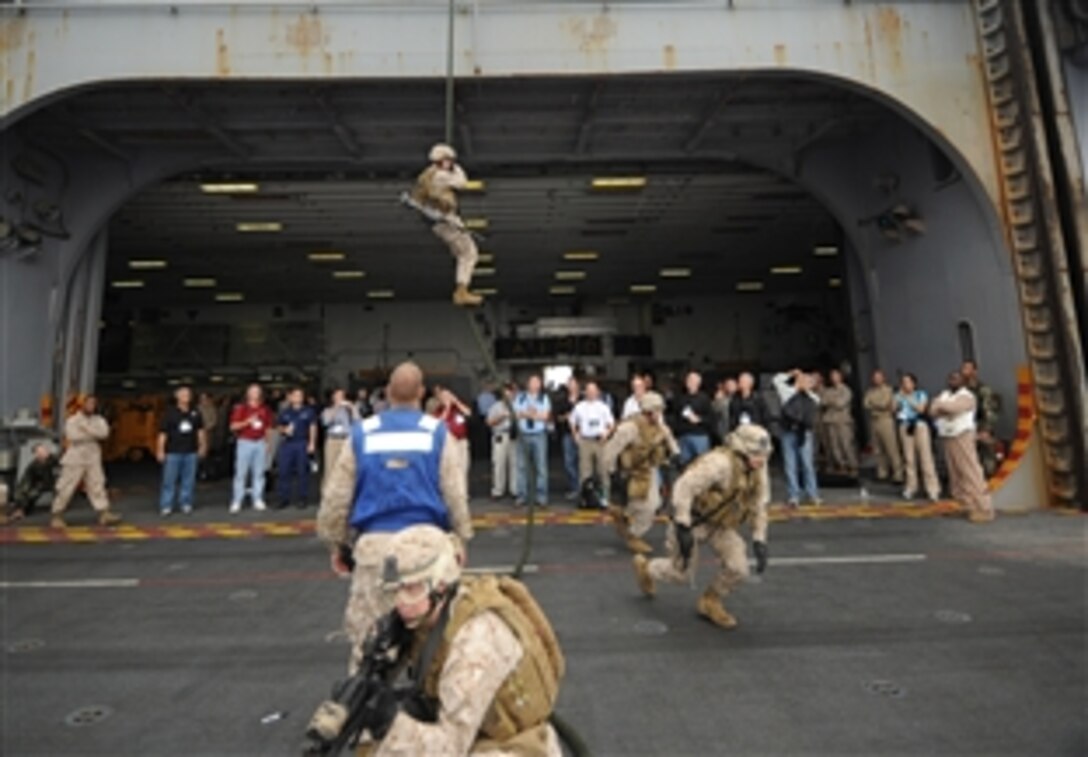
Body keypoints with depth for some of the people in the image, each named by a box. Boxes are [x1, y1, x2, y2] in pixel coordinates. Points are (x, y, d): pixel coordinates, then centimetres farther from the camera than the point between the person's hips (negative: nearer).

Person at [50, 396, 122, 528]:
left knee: (97, 485, -2)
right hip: (74, 460, -2)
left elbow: (104, 433, -11)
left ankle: (104, 514, -3)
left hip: (93, 459, 3)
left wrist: (87, 429, -17)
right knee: (65, 489, 1)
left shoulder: (99, 420, 9)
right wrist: (93, 435, -10)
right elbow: (73, 437, -15)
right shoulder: (72, 420, 0)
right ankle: (57, 516, 15)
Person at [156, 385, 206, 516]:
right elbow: (163, 433, -4)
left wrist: (203, 445, 14)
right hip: (173, 452, -3)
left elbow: (200, 430, 16)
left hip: (191, 452, 3)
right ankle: (166, 506, 8)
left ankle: (186, 503, 18)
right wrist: (160, 450, -7)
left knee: (188, 480, 7)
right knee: (169, 481, 1)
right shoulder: (170, 412, -3)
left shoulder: (195, 413, 6)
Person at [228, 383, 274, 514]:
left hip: (260, 443, 3)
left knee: (259, 473, 5)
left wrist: (267, 442, 11)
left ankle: (258, 501, 11)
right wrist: (247, 422, -19)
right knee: (241, 473, -3)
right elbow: (233, 426, -4)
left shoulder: (265, 409, 9)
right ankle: (236, 502, 2)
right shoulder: (240, 408, -2)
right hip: (245, 442, -3)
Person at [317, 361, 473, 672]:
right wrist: (461, 539, 12)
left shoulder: (361, 434, 3)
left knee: (367, 633, 12)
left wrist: (337, 544, 19)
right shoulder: (437, 433, -2)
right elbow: (455, 495, -1)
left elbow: (335, 496, 7)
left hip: (374, 542, 1)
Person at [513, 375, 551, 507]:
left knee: (541, 466, -2)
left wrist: (526, 414, -8)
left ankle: (542, 497, 4)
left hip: (539, 435, -1)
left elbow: (545, 416, -4)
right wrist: (536, 415, -9)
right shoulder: (519, 397, 12)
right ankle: (522, 496, 10)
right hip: (523, 435, 1)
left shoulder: (544, 398, 8)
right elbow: (516, 413, -1)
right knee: (522, 466, 2)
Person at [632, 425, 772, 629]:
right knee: (681, 574, 6)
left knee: (738, 568, -9)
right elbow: (683, 487, -36)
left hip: (718, 523, 7)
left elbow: (759, 506, 7)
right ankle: (645, 567, 38)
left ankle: (709, 602, 19)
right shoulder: (721, 463, -32)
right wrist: (682, 528, -35)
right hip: (691, 519, -7)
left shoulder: (756, 472, -6)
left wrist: (759, 542, 0)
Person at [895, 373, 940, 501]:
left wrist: (909, 399, -9)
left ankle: (933, 488, -4)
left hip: (920, 425, -2)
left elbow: (921, 408, -11)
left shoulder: (921, 394, 4)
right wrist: (900, 397, -7)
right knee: (909, 458, 5)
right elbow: (895, 409, -2)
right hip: (905, 427, 2)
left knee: (926, 456, -6)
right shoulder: (899, 396, 10)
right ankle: (911, 486, 15)